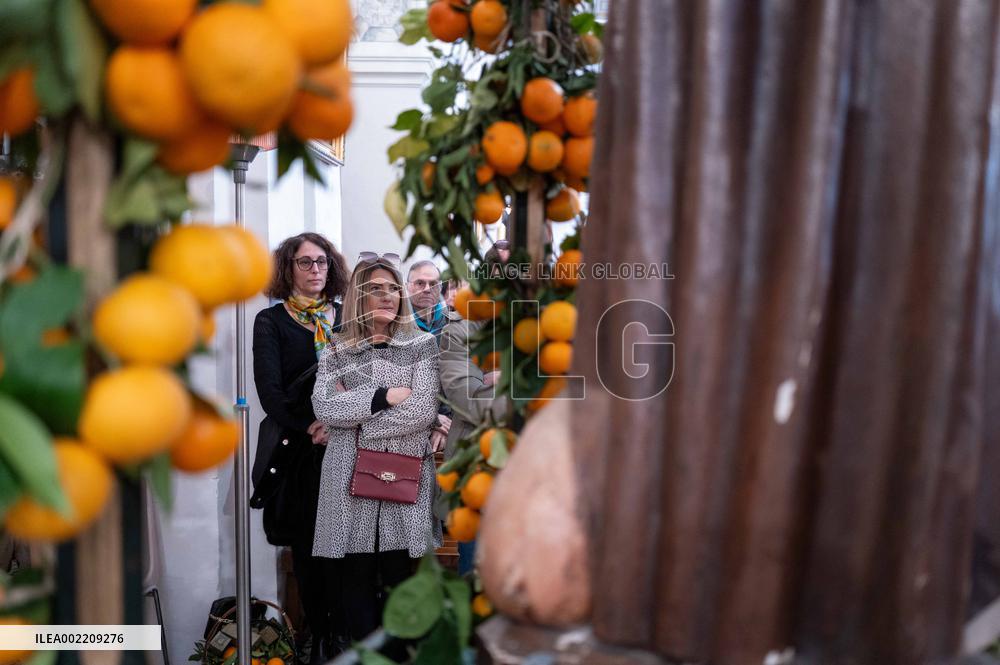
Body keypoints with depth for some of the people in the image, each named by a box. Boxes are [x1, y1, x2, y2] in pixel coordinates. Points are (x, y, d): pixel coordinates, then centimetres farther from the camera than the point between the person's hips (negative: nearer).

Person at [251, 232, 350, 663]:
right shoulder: (271, 322, 4)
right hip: (301, 452, -2)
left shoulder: (346, 317, 12)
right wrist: (307, 428, -16)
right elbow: (269, 391, -6)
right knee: (309, 547, 5)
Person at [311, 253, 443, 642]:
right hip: (350, 478, 1)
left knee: (398, 577, 3)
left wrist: (351, 414, -7)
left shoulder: (423, 345, 5)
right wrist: (383, 396, -14)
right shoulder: (336, 352, 10)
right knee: (357, 576, 5)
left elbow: (424, 410, -8)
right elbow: (323, 408, -6)